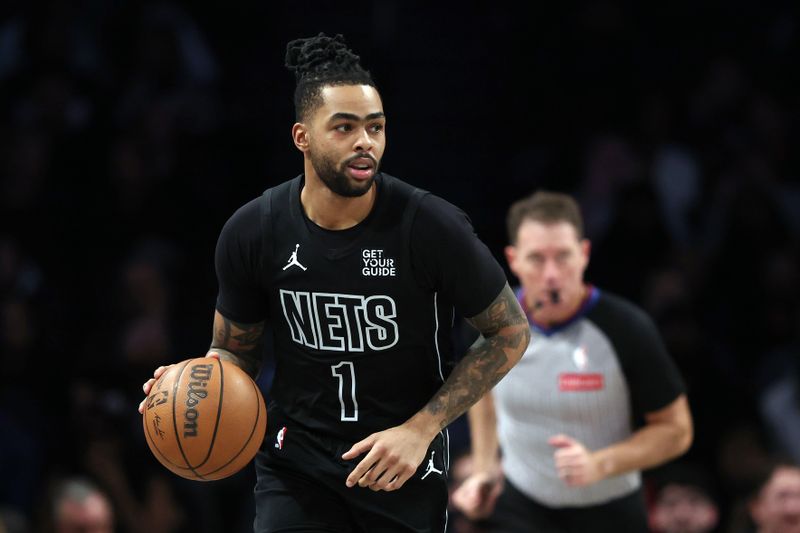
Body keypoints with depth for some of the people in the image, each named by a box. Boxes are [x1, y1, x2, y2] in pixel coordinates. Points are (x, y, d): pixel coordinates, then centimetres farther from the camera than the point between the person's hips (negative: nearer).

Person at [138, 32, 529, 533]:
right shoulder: (252, 232, -10)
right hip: (296, 461, 1)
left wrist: (421, 429, -14)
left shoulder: (431, 226, -17)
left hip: (406, 469, -1)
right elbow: (235, 350, 7)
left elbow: (511, 332, -6)